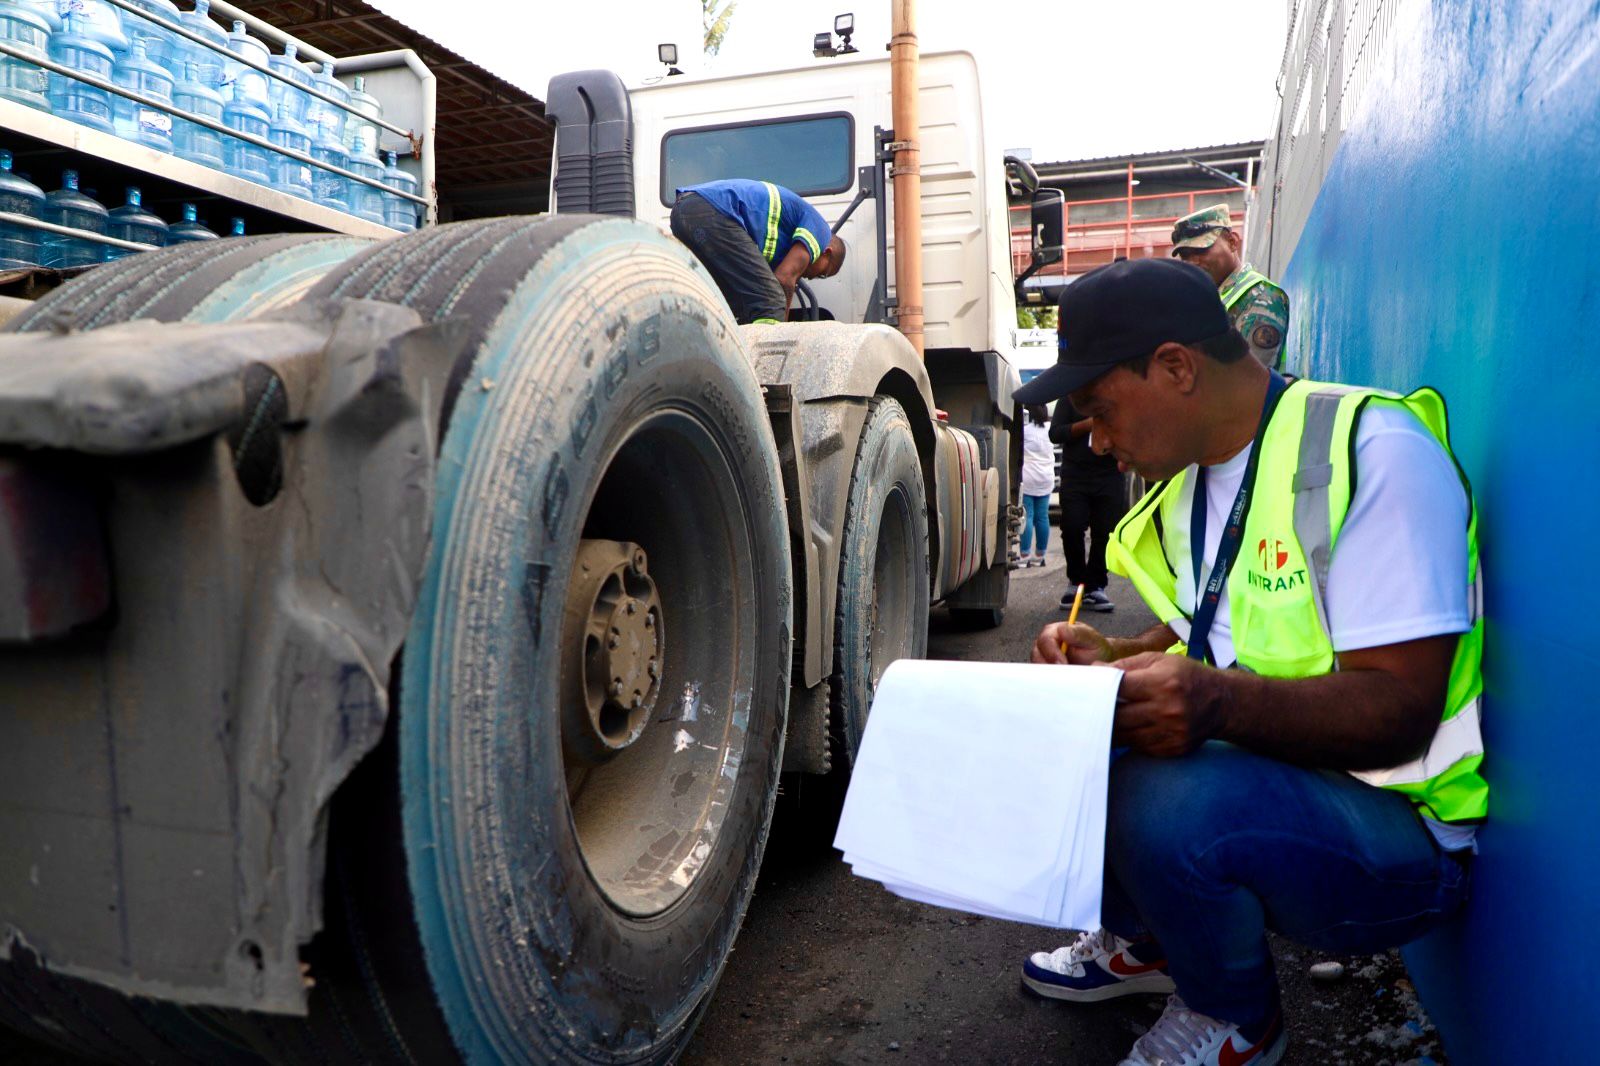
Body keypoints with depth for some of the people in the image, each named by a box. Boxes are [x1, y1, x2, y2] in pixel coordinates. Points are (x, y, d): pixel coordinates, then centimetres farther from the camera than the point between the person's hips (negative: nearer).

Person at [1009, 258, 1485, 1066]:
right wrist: (1113, 659, -5)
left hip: (1401, 827, -8)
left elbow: (1400, 709, -25)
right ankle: (1140, 941, 21)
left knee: (1167, 802, -34)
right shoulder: (1195, 472, 6)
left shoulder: (1373, 453, -20)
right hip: (1255, 774, 8)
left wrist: (1219, 703, -41)